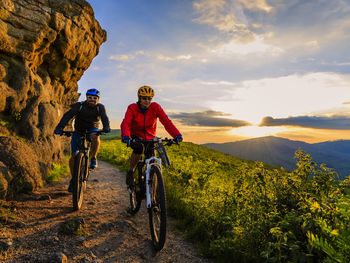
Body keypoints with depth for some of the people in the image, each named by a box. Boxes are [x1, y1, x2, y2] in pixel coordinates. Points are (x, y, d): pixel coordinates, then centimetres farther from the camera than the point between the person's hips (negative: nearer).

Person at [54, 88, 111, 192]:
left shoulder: (100, 107, -13)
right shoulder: (79, 106, -17)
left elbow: (104, 117, -30)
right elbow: (67, 116, -29)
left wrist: (106, 127, -53)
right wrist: (59, 127, -46)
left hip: (92, 130, 0)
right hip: (79, 131, 0)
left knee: (95, 137, -37)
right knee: (74, 156, -6)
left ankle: (93, 158, -15)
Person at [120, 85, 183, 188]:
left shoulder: (155, 107, -15)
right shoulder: (132, 108, -18)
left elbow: (166, 121, -26)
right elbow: (125, 123, -32)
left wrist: (176, 135, -41)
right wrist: (126, 136, -54)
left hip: (149, 138, 2)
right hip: (136, 137, -2)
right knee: (138, 148, -33)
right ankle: (130, 172, -10)